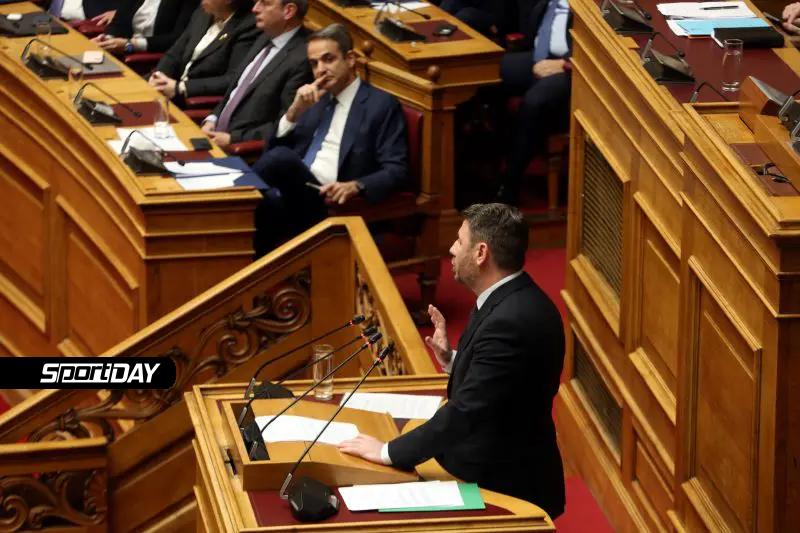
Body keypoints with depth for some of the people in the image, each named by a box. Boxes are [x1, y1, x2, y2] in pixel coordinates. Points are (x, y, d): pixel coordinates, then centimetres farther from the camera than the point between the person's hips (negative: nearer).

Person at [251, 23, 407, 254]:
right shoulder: (315, 98, 25)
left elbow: (396, 171, -3)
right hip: (294, 194, 5)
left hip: (328, 203, -5)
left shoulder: (381, 105, 5)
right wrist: (295, 110, 3)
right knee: (268, 202, -34)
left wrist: (355, 186, -22)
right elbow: (275, 145, 20)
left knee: (282, 157, -34)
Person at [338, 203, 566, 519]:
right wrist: (452, 360, 5)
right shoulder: (514, 301, 6)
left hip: (507, 488, -9)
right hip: (498, 472, 9)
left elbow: (467, 410, -25)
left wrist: (389, 452, -18)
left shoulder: (510, 321, -25)